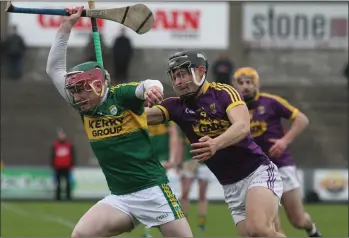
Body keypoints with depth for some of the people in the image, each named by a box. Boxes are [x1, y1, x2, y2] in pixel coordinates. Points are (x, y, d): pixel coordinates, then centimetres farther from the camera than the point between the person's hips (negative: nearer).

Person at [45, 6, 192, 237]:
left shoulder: (121, 96, -7)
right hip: (119, 198, 5)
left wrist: (152, 88, -50)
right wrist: (66, 26, 4)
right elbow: (55, 69, 11)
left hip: (152, 190, -5)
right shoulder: (85, 107, 9)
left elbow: (149, 85, -26)